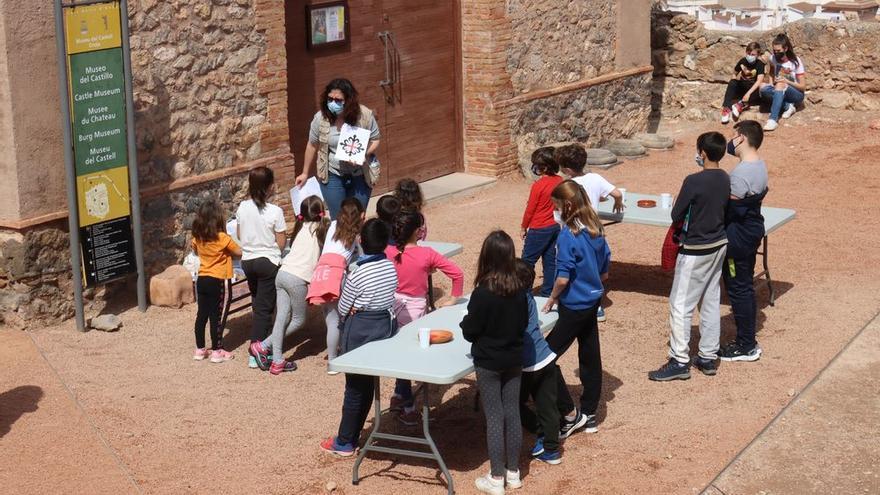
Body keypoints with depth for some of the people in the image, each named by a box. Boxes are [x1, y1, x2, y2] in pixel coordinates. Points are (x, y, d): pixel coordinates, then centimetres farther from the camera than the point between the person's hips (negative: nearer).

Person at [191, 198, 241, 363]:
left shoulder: (197, 238, -1)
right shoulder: (222, 238, -19)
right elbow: (239, 252, -7)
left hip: (202, 280, 5)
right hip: (218, 282, -5)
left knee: (202, 314, 13)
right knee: (216, 317, 2)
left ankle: (200, 349, 20)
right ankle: (217, 351, 9)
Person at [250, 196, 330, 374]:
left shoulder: (303, 227, 18)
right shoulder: (320, 228, 0)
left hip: (283, 273, 6)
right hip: (298, 279, -6)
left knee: (281, 317, 5)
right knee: (298, 320, 9)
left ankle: (277, 361, 1)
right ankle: (263, 346, 5)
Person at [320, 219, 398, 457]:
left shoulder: (357, 275, -22)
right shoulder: (391, 267, -3)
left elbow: (343, 309, -11)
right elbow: (389, 296, 7)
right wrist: (364, 306, -3)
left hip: (360, 332, -6)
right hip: (387, 325, 6)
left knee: (355, 388, 5)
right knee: (368, 386, 15)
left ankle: (344, 443, 17)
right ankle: (352, 436, 27)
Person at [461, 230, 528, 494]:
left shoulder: (482, 293, -21)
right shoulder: (519, 291, -6)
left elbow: (470, 332, -14)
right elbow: (523, 324, 7)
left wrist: (466, 322, 6)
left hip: (488, 363, -5)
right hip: (513, 360, 5)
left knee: (494, 417, 3)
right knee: (512, 413, 13)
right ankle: (513, 472, 24)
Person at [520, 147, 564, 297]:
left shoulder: (538, 185, -20)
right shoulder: (560, 181, -1)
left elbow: (530, 209, -12)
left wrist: (524, 228, 1)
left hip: (539, 229, -7)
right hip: (556, 227, 7)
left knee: (527, 260, 5)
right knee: (550, 261, 12)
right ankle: (548, 292, 17)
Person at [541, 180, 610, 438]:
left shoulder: (567, 235, -20)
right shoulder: (597, 231, 3)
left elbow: (563, 278, -21)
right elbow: (605, 272, 10)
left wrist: (552, 298, -6)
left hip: (574, 307, -9)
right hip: (593, 302, 9)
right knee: (590, 357, 15)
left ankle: (570, 414, 1)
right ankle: (589, 414, 26)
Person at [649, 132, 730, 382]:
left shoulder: (693, 181, -21)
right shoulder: (725, 179, 2)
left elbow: (676, 215, -14)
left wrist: (679, 204, 5)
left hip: (695, 250, -8)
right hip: (719, 244, 8)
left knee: (681, 305, -1)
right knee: (711, 302, 14)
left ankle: (680, 361, 1)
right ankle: (709, 357, 20)